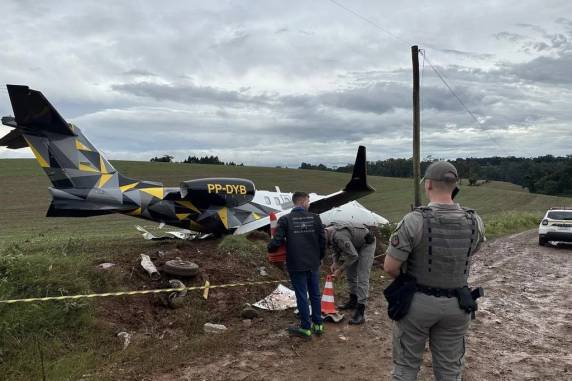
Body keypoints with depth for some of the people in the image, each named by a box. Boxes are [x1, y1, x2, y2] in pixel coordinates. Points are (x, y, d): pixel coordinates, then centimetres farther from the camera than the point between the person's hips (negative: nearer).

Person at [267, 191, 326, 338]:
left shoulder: (285, 220, -9)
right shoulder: (314, 218, -2)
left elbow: (277, 241, -14)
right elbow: (322, 240, 0)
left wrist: (270, 249, 8)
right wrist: (320, 257, 15)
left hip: (296, 265, -3)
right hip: (313, 264, 3)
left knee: (301, 296, 6)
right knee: (315, 294, 15)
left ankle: (306, 327, 15)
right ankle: (318, 325, 25)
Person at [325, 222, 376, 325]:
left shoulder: (339, 236, -37)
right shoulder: (329, 233, -8)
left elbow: (353, 255, -29)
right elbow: (336, 248, 11)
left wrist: (340, 269, -19)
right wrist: (335, 262, -2)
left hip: (366, 243, -9)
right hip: (354, 245, 9)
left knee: (362, 278, -13)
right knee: (350, 274, 14)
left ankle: (360, 312, -14)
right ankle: (353, 301, 30)